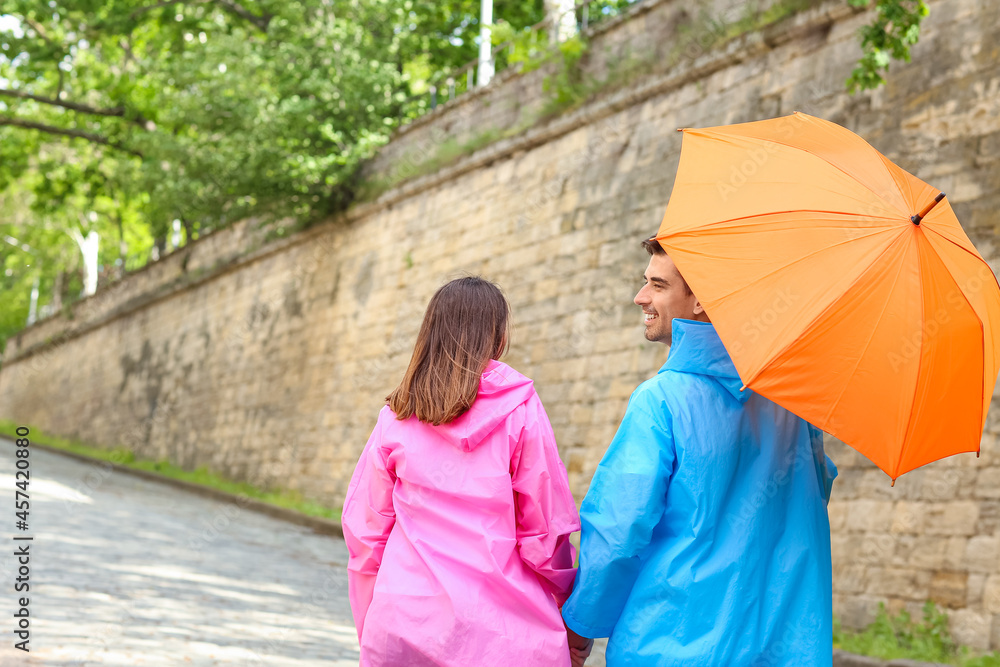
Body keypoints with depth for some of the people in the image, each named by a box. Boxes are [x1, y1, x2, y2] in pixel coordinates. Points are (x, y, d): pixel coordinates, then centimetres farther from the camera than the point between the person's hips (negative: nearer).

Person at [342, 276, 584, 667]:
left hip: (404, 627, 3)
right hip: (501, 634, -3)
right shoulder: (520, 408, -4)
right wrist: (569, 603, 10)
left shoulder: (397, 415, 4)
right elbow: (544, 528, -5)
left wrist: (369, 630, 15)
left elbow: (364, 530, 6)